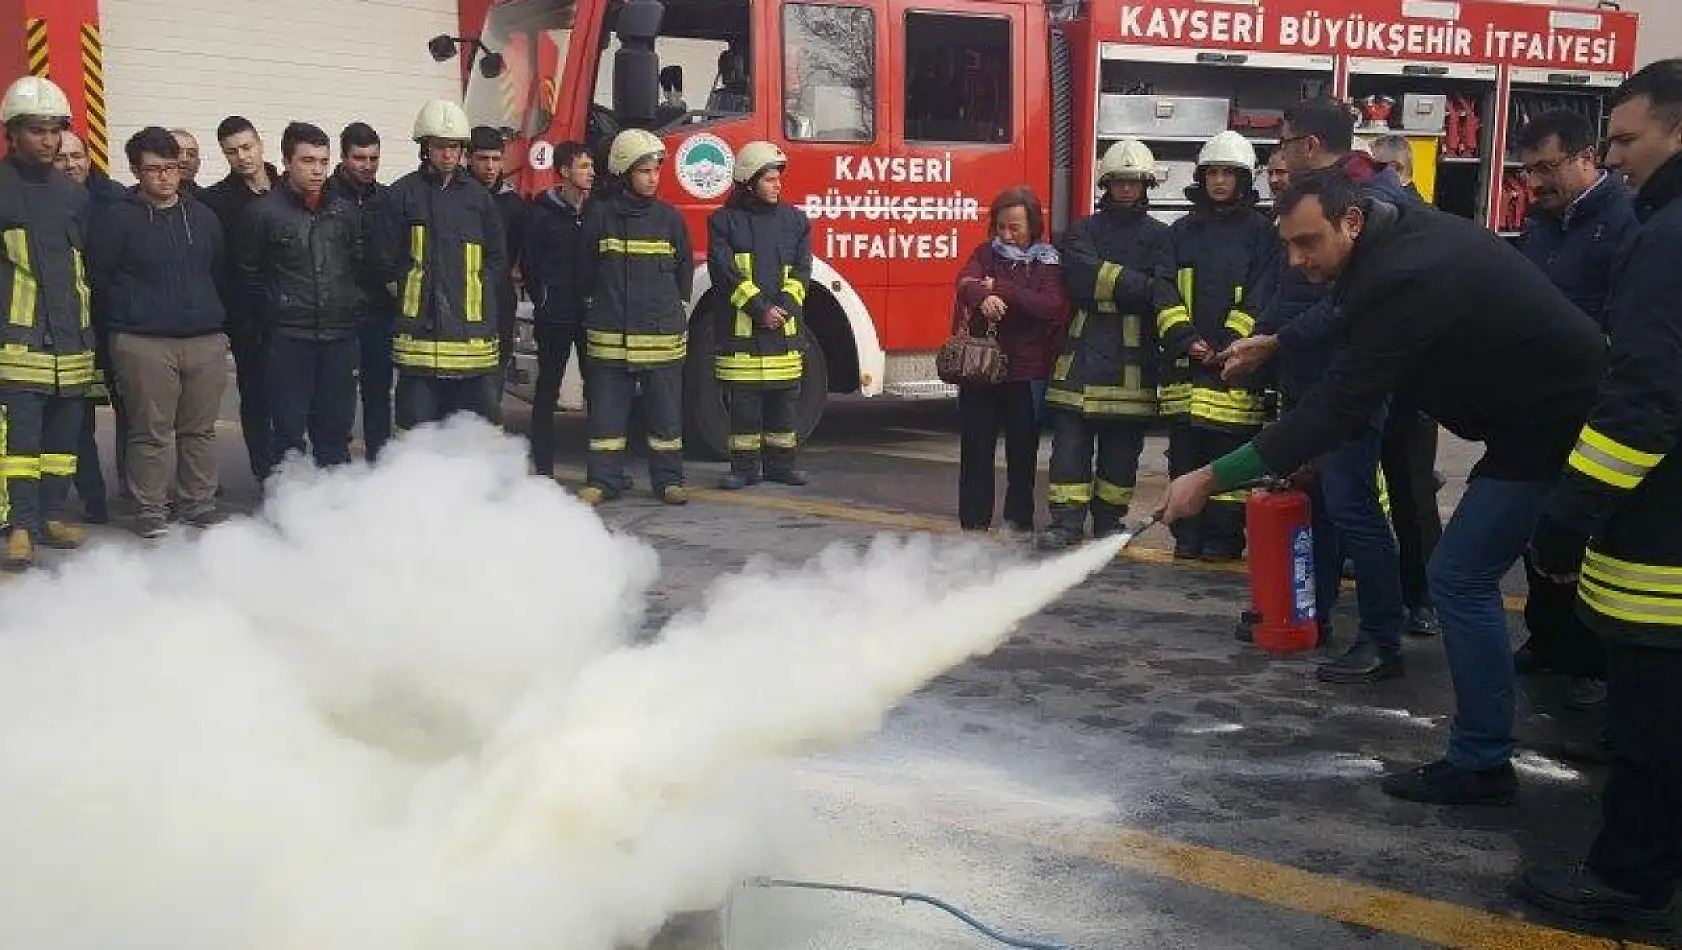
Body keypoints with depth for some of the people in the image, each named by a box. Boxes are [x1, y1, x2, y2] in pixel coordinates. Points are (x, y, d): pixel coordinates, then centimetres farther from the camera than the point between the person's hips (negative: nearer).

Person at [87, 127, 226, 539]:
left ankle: (200, 503, 17)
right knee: (151, 431, -1)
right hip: (144, 345, -4)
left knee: (201, 429, 7)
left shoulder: (204, 217, 13)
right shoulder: (118, 220, -1)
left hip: (205, 341, 4)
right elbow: (97, 279, 0)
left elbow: (219, 273, 20)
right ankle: (151, 509, 8)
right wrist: (117, 327, 2)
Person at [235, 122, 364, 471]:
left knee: (335, 434, 11)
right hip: (289, 340, -3)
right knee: (289, 433, 1)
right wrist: (274, 315, 4)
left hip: (341, 337, 3)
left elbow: (361, 267, 15)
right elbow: (249, 275, 4)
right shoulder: (262, 213, -4)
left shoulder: (346, 211, 7)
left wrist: (353, 310, 8)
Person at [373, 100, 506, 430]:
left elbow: (496, 258, 17)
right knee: (418, 427, 1)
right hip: (420, 332, -2)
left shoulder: (478, 196, 12)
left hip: (473, 332, 3)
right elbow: (386, 260, 4)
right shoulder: (402, 195, 3)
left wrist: (475, 289, 5)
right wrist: (410, 294, -1)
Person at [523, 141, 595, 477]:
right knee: (548, 389, 4)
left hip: (591, 314, 3)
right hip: (554, 318, -3)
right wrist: (543, 302, 0)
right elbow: (529, 264, 2)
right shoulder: (542, 213, -1)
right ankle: (543, 467, 8)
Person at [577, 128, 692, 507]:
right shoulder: (599, 216, 2)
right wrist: (600, 307, 13)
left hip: (662, 334, 1)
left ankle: (668, 479, 14)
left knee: (666, 411, 5)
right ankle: (603, 480, 12)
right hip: (610, 334, 0)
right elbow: (587, 270, 11)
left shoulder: (670, 218, 5)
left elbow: (684, 270, 13)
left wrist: (674, 312, 12)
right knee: (607, 411, 4)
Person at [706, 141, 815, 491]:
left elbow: (801, 270, 6)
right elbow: (725, 272, -8)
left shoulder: (795, 220, 11)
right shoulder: (725, 221, 0)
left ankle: (780, 462, 16)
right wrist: (760, 308, -14)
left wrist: (784, 306, -10)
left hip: (785, 326, 3)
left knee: (784, 396, 6)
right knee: (742, 399, 0)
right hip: (739, 328, -3)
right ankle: (744, 467, 7)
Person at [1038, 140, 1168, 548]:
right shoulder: (1083, 232, 11)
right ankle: (1067, 519, 0)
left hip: (1134, 358, 0)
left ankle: (1109, 520, 16)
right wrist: (1140, 288, -14)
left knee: (1122, 446, 5)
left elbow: (1165, 292, -7)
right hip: (1085, 352, 0)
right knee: (1071, 437, -3)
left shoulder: (1158, 236, 9)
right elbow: (1083, 277, -9)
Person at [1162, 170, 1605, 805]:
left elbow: (1337, 412, -29)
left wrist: (1212, 479, -27)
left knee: (1460, 578, -7)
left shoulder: (1406, 281, -29)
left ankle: (1481, 764, 2)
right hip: (1549, 407, 10)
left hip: (1553, 426, -10)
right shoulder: (1400, 228, 0)